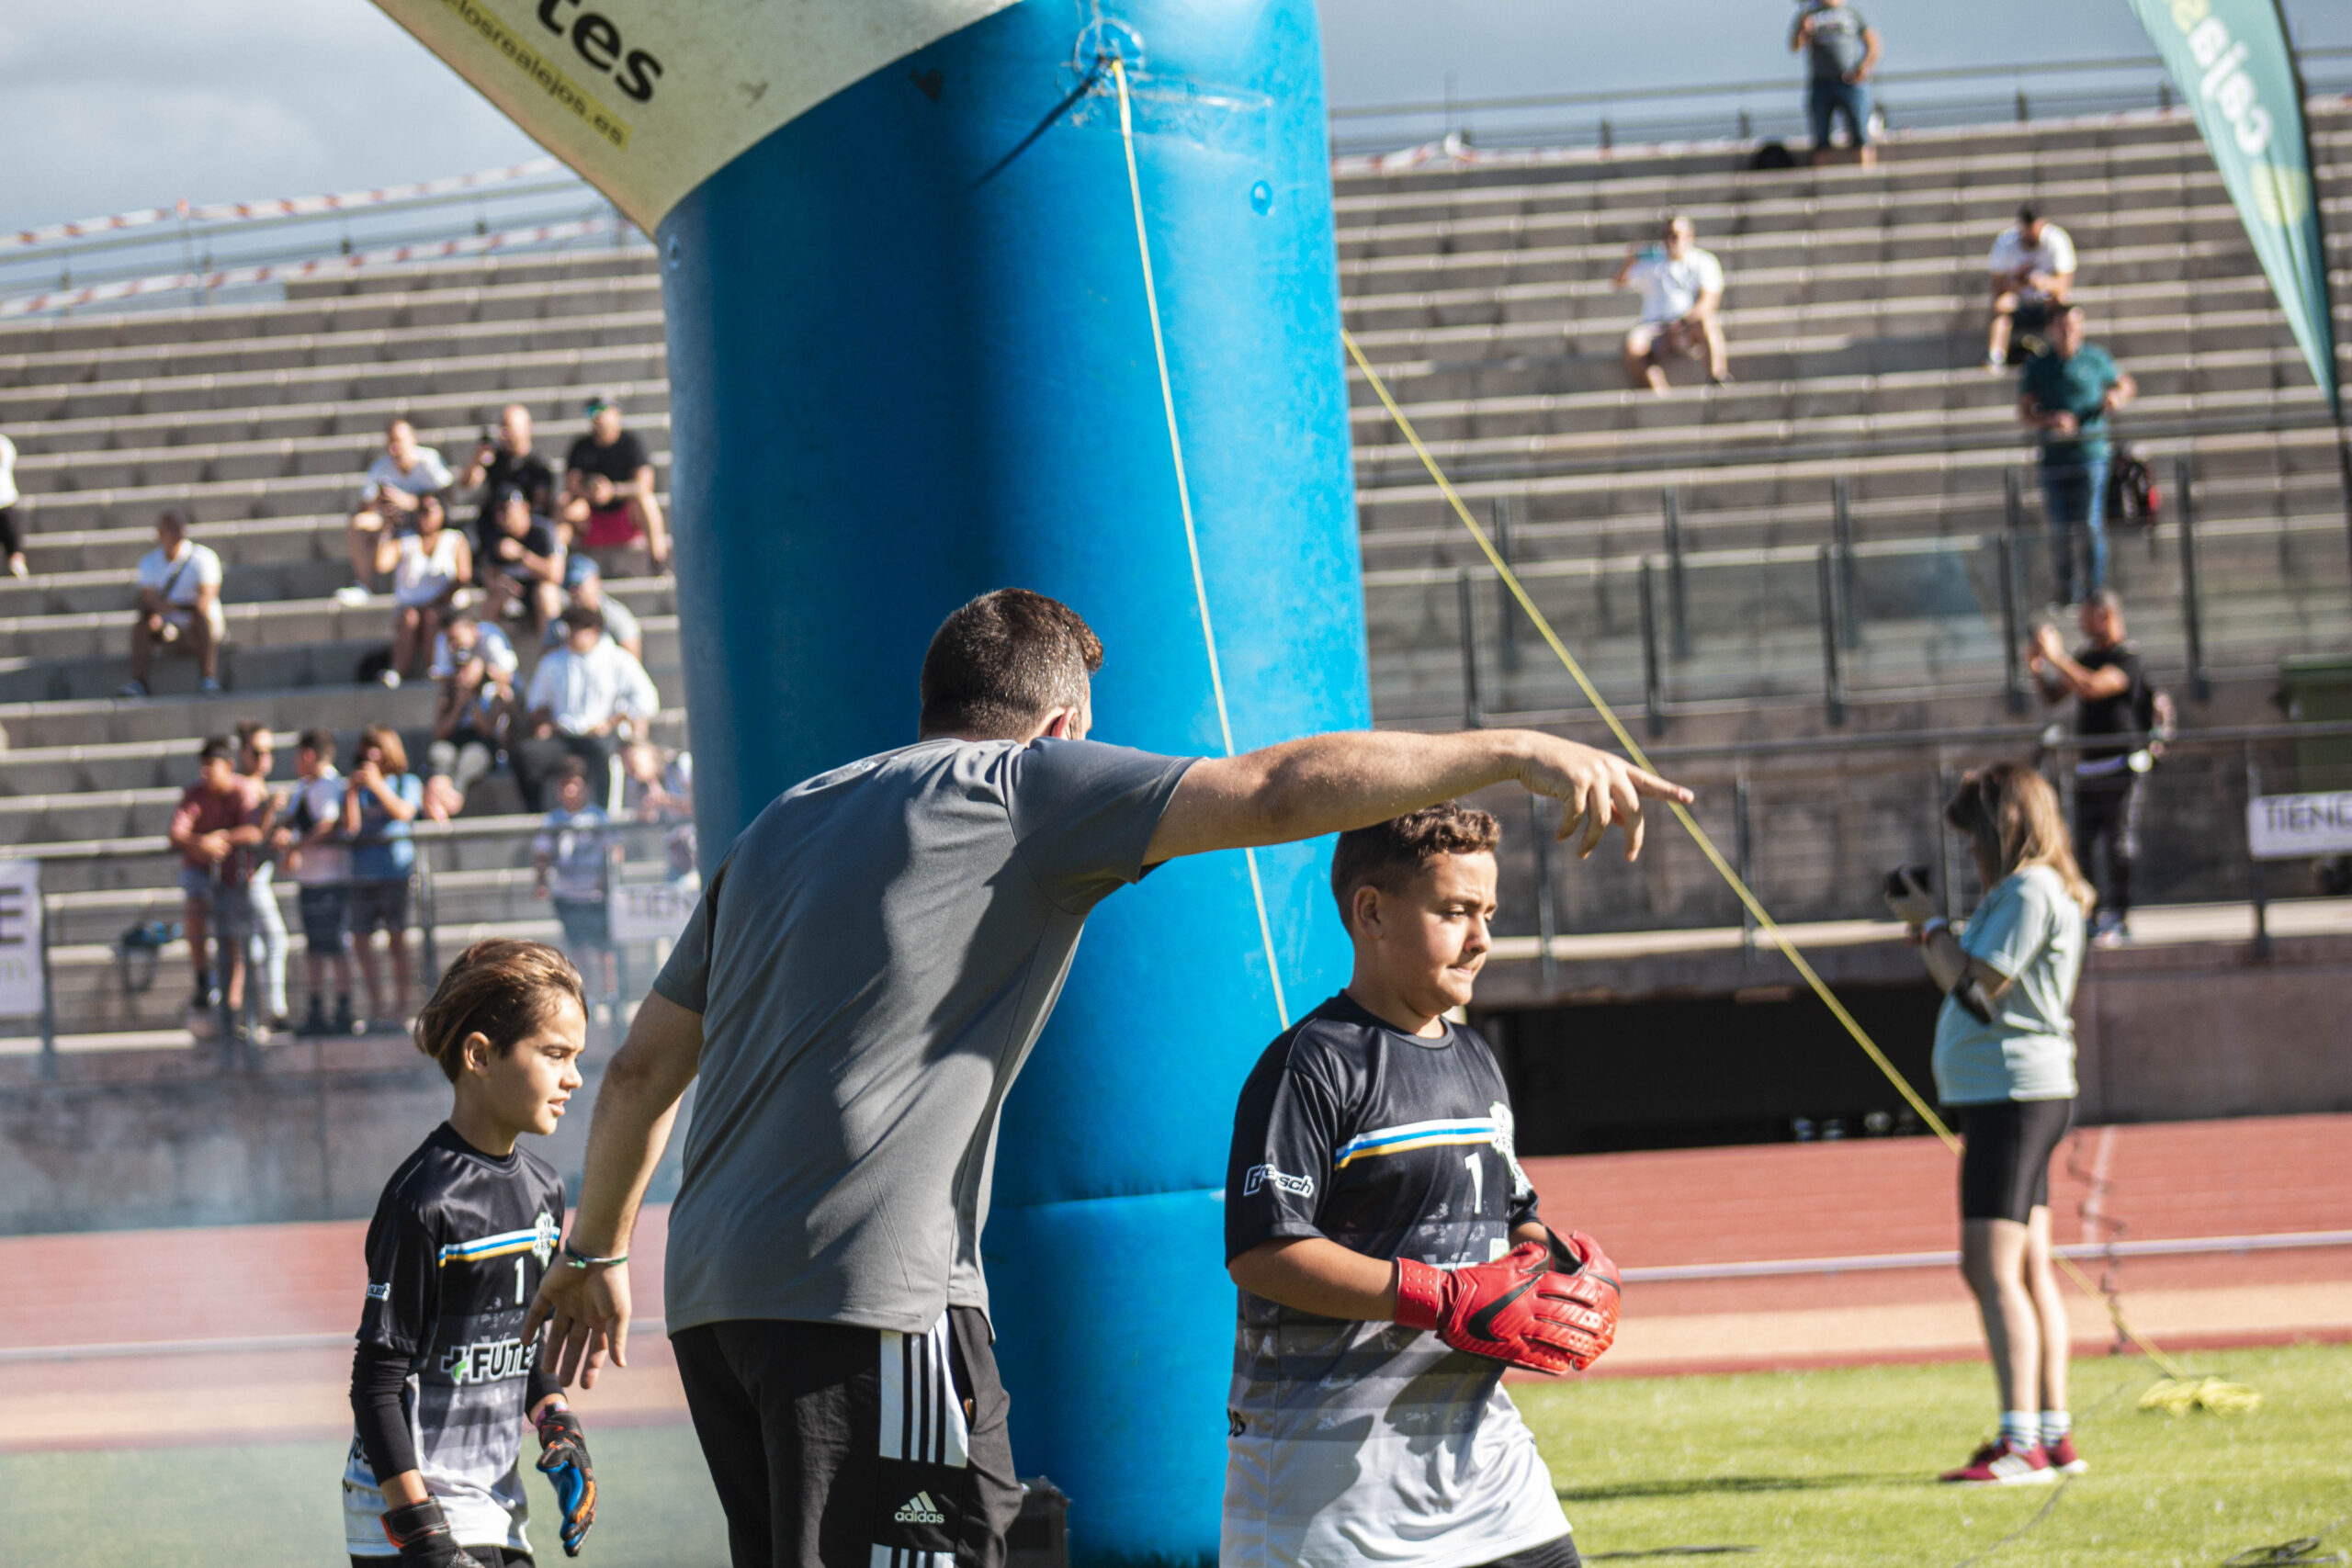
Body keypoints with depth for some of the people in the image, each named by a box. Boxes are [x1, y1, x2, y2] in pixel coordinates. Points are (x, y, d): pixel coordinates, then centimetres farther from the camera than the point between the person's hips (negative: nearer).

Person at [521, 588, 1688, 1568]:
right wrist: (1517, 755, -9)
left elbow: (643, 1067, 28)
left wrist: (598, 1252, 41)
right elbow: (1276, 791, -9)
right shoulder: (1027, 788, 2)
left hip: (715, 1294, 8)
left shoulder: (782, 824, 23)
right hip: (868, 1290, -8)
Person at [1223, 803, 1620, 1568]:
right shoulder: (1314, 1065, -11)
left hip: (1475, 1436, 8)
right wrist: (1444, 1299, -22)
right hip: (1330, 1445, -8)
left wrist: (1559, 1263, 3)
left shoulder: (1475, 1061, 17)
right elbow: (1260, 1252, -19)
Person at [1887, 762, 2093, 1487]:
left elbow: (1975, 986, -19)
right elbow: (1979, 986, 20)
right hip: (2013, 1094, 11)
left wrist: (1931, 923, -6)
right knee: (2028, 1269, 13)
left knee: (1993, 1269, -15)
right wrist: (1929, 933, 11)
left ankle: (2020, 1443, -20)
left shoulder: (2030, 893, -14)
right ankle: (2054, 1435, 16)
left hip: (2013, 1090, -11)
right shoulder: (2020, 892, 18)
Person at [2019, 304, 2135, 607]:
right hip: (2054, 454, 1)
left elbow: (2128, 387, 20)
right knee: (2059, 528, 1)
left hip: (2090, 453, -1)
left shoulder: (2095, 359, 7)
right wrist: (2051, 420, -16)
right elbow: (2025, 413, 4)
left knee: (2090, 524, -8)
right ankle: (2061, 591, 10)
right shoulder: (2037, 366, 8)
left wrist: (2116, 397, -4)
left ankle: (2095, 590, -1)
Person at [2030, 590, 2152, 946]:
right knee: (2084, 847, 7)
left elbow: (2091, 687, -28)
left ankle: (2119, 921, -4)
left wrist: (2056, 657, -21)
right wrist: (2037, 669, 2)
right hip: (2087, 767, 8)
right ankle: (2091, 919, 13)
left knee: (2118, 845, -7)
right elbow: (2053, 696, 20)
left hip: (2120, 766, -8)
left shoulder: (2128, 659, -11)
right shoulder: (2089, 656, 15)